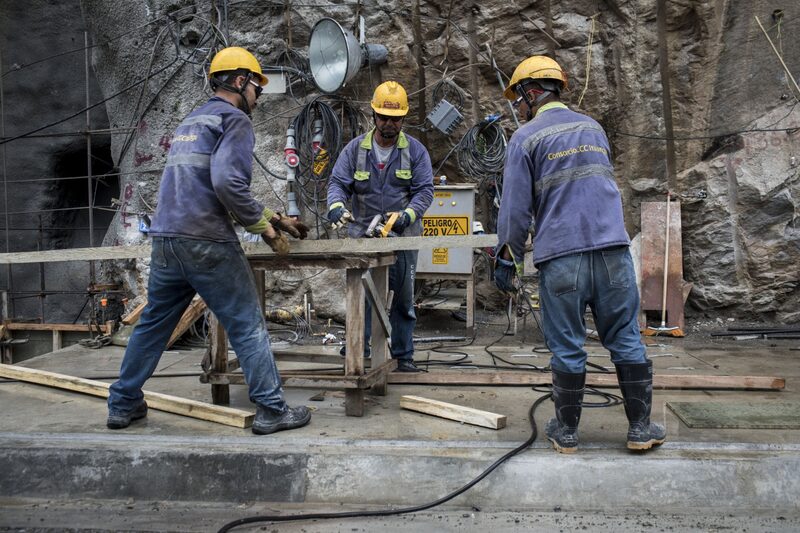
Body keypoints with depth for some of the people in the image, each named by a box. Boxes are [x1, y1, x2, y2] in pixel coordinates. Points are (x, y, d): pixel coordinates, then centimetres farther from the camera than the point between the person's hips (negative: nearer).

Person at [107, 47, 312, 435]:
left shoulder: (191, 120, 24)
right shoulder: (234, 119, -3)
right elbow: (228, 184, -19)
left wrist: (275, 218, 25)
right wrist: (264, 227, -6)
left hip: (165, 240, 8)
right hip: (206, 243, -8)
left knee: (153, 323, 19)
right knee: (248, 327, 1)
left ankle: (123, 404, 28)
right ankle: (271, 411, 6)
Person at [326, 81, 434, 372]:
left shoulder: (415, 150, 1)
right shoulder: (355, 148, 3)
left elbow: (425, 189, -4)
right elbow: (338, 182, -2)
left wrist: (407, 215, -21)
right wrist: (336, 205, -24)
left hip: (403, 237, 0)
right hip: (363, 234, 0)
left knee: (403, 298, 6)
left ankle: (404, 356, 16)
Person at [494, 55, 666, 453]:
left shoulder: (526, 138, 0)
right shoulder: (593, 128, 18)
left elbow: (516, 207, -4)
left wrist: (507, 259, 4)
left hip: (561, 256, -4)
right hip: (613, 248, 4)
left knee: (567, 348, 4)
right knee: (626, 341, 9)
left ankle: (566, 431, 15)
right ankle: (641, 428, 16)